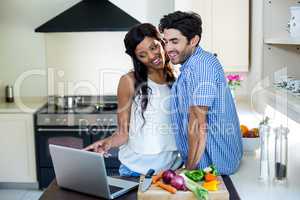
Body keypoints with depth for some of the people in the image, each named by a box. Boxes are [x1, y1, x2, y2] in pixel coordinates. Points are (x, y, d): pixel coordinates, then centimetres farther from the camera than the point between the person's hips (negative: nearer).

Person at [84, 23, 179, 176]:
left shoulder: (175, 80, 4)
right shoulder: (130, 82, -8)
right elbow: (123, 132, -6)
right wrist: (108, 143, -24)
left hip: (170, 168, 4)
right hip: (135, 169, -3)